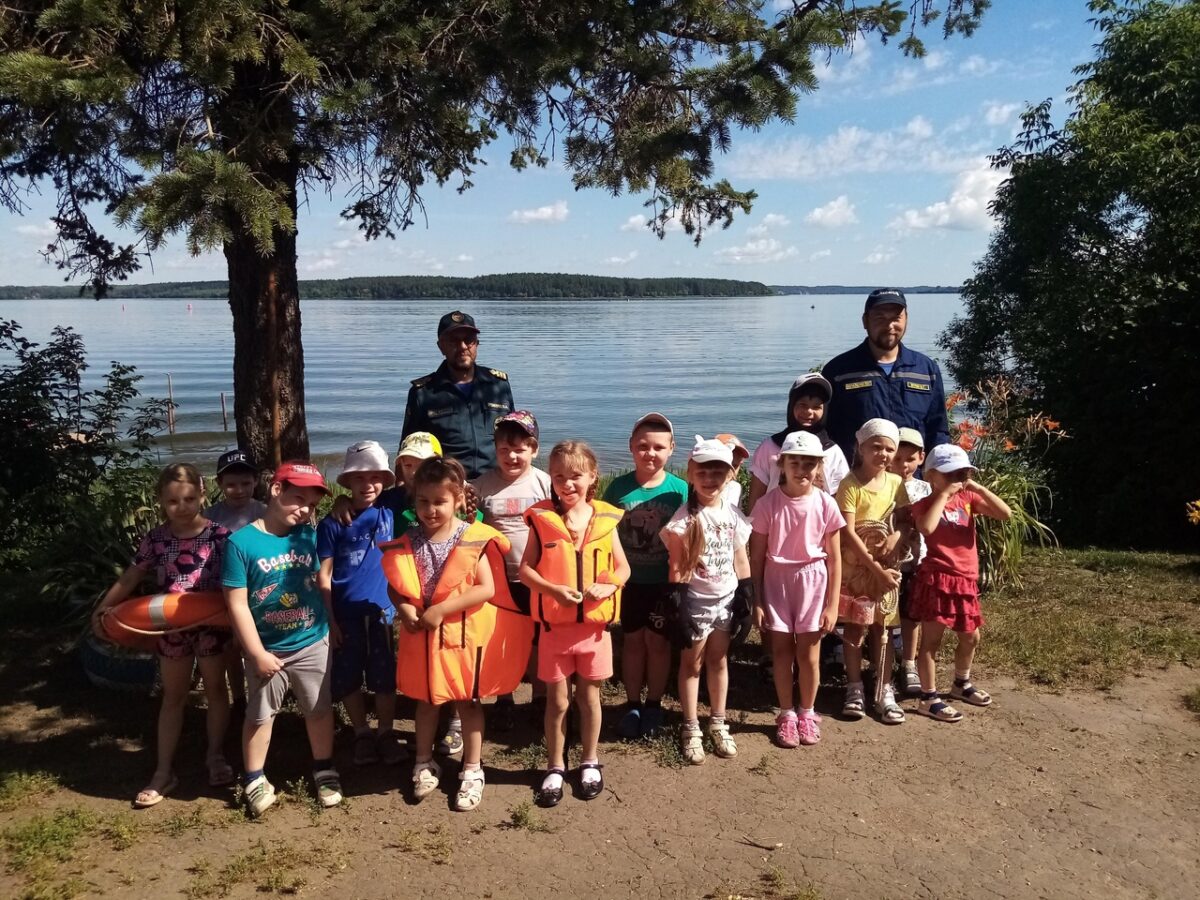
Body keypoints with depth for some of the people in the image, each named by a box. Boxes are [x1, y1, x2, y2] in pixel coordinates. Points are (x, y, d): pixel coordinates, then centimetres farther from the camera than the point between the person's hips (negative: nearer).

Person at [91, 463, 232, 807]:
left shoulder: (219, 534, -13)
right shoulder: (155, 538, -6)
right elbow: (130, 578, 4)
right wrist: (101, 609, 7)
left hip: (211, 625, -2)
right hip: (171, 628, 2)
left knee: (215, 690, 15)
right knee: (173, 697, 14)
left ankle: (215, 756, 33)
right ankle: (164, 772, 22)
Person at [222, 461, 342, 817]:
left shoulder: (309, 536, -6)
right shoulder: (242, 542, -18)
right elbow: (237, 604, -16)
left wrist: (330, 626, 9)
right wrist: (257, 653, -15)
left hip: (313, 644, 3)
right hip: (268, 649, -3)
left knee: (320, 710, 15)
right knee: (260, 715, 15)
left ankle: (324, 771, 34)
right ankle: (255, 780, 33)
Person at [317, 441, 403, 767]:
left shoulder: (389, 514, 1)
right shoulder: (332, 523, -5)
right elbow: (324, 575, -4)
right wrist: (329, 620, -6)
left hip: (381, 610, 1)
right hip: (345, 614, -1)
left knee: (384, 678, 9)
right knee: (348, 679, 9)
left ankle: (386, 733, 25)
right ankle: (362, 734, 27)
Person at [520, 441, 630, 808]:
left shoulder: (605, 519, -2)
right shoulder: (542, 518, -6)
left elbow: (623, 567, 4)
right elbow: (525, 568, -6)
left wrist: (608, 586, -17)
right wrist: (554, 589, -22)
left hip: (594, 623, 1)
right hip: (555, 624, -1)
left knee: (589, 697, 14)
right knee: (557, 700, 9)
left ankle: (590, 763, 33)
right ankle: (555, 767, 27)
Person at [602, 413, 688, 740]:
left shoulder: (680, 489, -9)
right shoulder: (619, 487, -7)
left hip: (665, 582, -1)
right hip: (629, 581, 1)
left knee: (657, 641, 10)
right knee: (632, 640, 12)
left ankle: (653, 705, 27)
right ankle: (632, 705, 26)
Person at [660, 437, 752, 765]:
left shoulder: (733, 514, 0)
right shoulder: (684, 518, -13)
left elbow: (740, 558, 7)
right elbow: (676, 566, -12)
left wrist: (747, 596, 5)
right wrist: (677, 606, -15)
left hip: (726, 598, 4)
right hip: (695, 599, -4)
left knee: (719, 661, 15)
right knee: (692, 664, 9)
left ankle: (718, 723, 29)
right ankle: (691, 729, 19)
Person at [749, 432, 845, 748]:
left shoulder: (826, 504, -7)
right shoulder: (768, 504, -9)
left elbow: (834, 559, -1)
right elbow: (756, 557, -3)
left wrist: (832, 605, -2)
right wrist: (756, 602, -3)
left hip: (812, 583, 0)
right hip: (776, 582, 0)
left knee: (808, 654, 7)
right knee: (781, 652, 8)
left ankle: (807, 713, 29)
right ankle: (786, 714, 26)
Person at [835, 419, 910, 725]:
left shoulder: (896, 483, 2)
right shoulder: (850, 484, -13)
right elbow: (848, 533, -16)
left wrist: (897, 536, -14)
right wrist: (876, 568, -18)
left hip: (886, 566, 4)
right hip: (855, 566, -4)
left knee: (882, 628, 9)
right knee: (854, 629, 4)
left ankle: (884, 692, 16)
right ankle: (855, 689, 16)